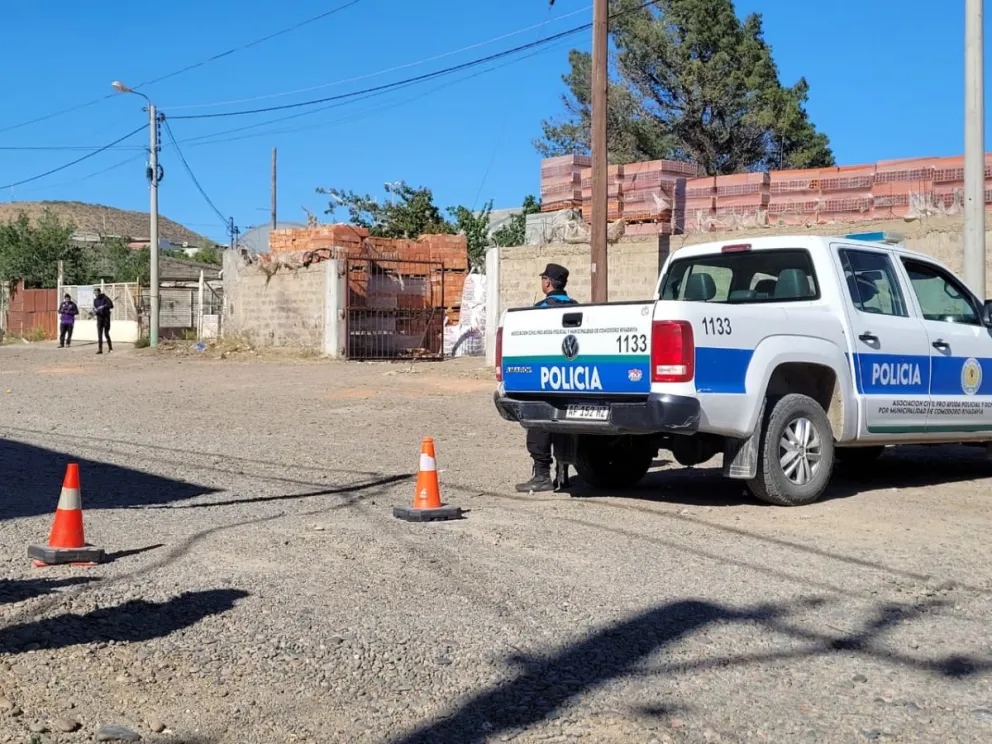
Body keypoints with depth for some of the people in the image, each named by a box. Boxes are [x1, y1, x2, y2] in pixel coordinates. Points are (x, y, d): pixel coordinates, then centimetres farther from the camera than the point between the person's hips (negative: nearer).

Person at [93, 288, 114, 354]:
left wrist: (104, 306, -26)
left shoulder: (105, 298, -7)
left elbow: (111, 305, -14)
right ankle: (100, 349, -3)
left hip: (106, 317, -4)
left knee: (106, 333, -1)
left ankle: (110, 347, 19)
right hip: (99, 318, 4)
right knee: (99, 334, -3)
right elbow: (94, 308, 14)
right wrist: (94, 311, -9)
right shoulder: (95, 300, 10)